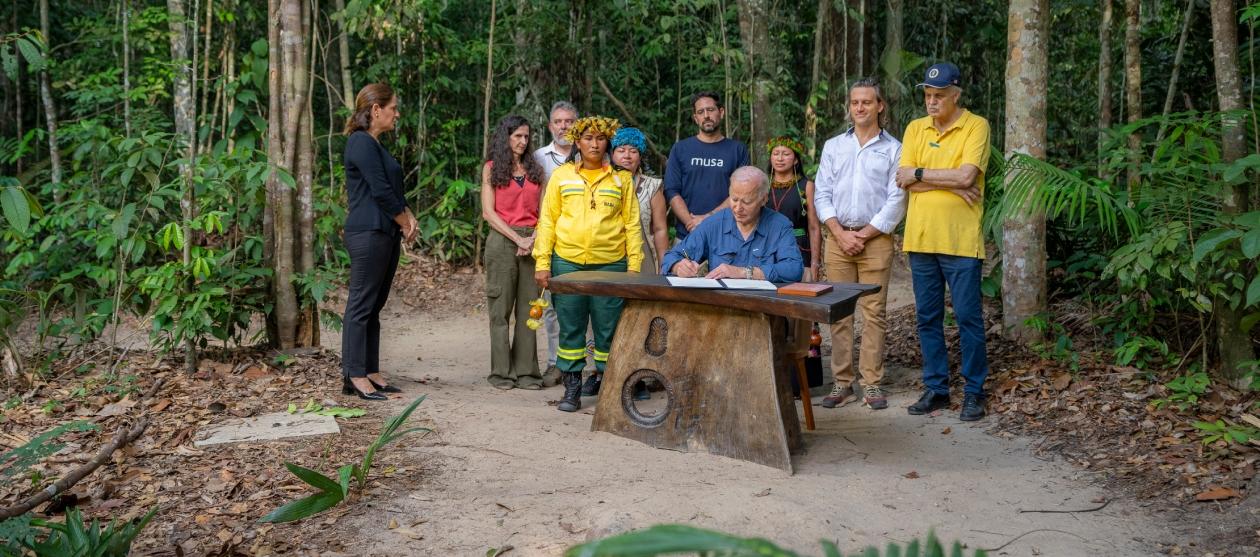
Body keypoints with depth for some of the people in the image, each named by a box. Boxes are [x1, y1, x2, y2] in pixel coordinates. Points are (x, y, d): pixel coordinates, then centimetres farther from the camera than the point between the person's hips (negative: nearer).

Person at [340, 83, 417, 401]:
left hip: (386, 234, 10)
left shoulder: (374, 145, 20)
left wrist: (408, 218, 5)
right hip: (368, 233, -10)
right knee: (361, 305, -6)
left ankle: (371, 372, 16)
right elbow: (381, 191, -16)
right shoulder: (361, 143, -11)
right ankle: (354, 376, -1)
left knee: (374, 305, 11)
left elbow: (393, 190, 21)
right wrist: (405, 223, -6)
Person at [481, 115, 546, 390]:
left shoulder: (535, 169, 15)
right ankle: (502, 371, 5)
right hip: (502, 241, -3)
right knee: (501, 308, -1)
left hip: (533, 241, 3)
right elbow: (488, 213, -2)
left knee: (528, 309, 1)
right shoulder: (492, 168, 6)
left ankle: (526, 371, 6)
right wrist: (518, 239, -10)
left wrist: (534, 239, -8)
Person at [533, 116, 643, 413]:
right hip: (567, 263, 0)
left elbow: (631, 223, 8)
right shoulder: (561, 175, 9)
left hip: (610, 265, 0)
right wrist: (542, 263, 0)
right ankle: (572, 388, 14)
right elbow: (547, 220, 8)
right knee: (570, 328, 5)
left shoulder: (621, 179, 9)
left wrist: (634, 266, 1)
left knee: (608, 330, 2)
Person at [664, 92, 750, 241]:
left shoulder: (738, 149, 6)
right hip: (686, 235, 0)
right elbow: (672, 192, 2)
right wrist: (692, 224, -12)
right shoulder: (680, 149, 8)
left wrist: (707, 218, -13)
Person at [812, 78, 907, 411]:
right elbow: (822, 195, 7)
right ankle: (842, 383, 6)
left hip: (876, 240, -2)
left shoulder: (893, 149, 5)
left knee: (873, 312, -2)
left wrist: (863, 235, -8)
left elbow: (896, 201, -2)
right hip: (837, 238, 2)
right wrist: (841, 233, -5)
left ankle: (872, 384, 3)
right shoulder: (833, 146, 14)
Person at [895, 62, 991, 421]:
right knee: (927, 318, 10)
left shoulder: (976, 126, -3)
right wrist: (952, 184, -11)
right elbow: (905, 181, -1)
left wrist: (920, 173, -8)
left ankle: (974, 391, 13)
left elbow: (966, 175, -17)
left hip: (960, 240, -4)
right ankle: (935, 388, 21)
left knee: (968, 318, 2)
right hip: (920, 239, 5)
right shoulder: (915, 129, 10)